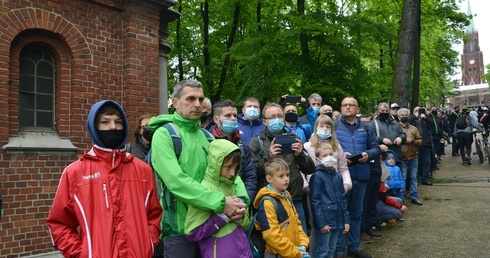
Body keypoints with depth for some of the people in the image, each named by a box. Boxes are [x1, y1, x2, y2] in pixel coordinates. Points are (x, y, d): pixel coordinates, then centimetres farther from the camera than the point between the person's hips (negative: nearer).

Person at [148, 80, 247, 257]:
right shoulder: (164, 134, -10)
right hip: (180, 228, -6)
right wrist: (221, 202, -25)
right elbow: (176, 181, -22)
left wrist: (241, 199, -13)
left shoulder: (206, 136, 12)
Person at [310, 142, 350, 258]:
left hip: (337, 220, 7)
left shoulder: (338, 176, 10)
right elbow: (315, 201, -13)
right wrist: (321, 223, -16)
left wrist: (346, 220, 10)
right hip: (324, 220, -6)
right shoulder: (317, 176, -11)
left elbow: (342, 199, 14)